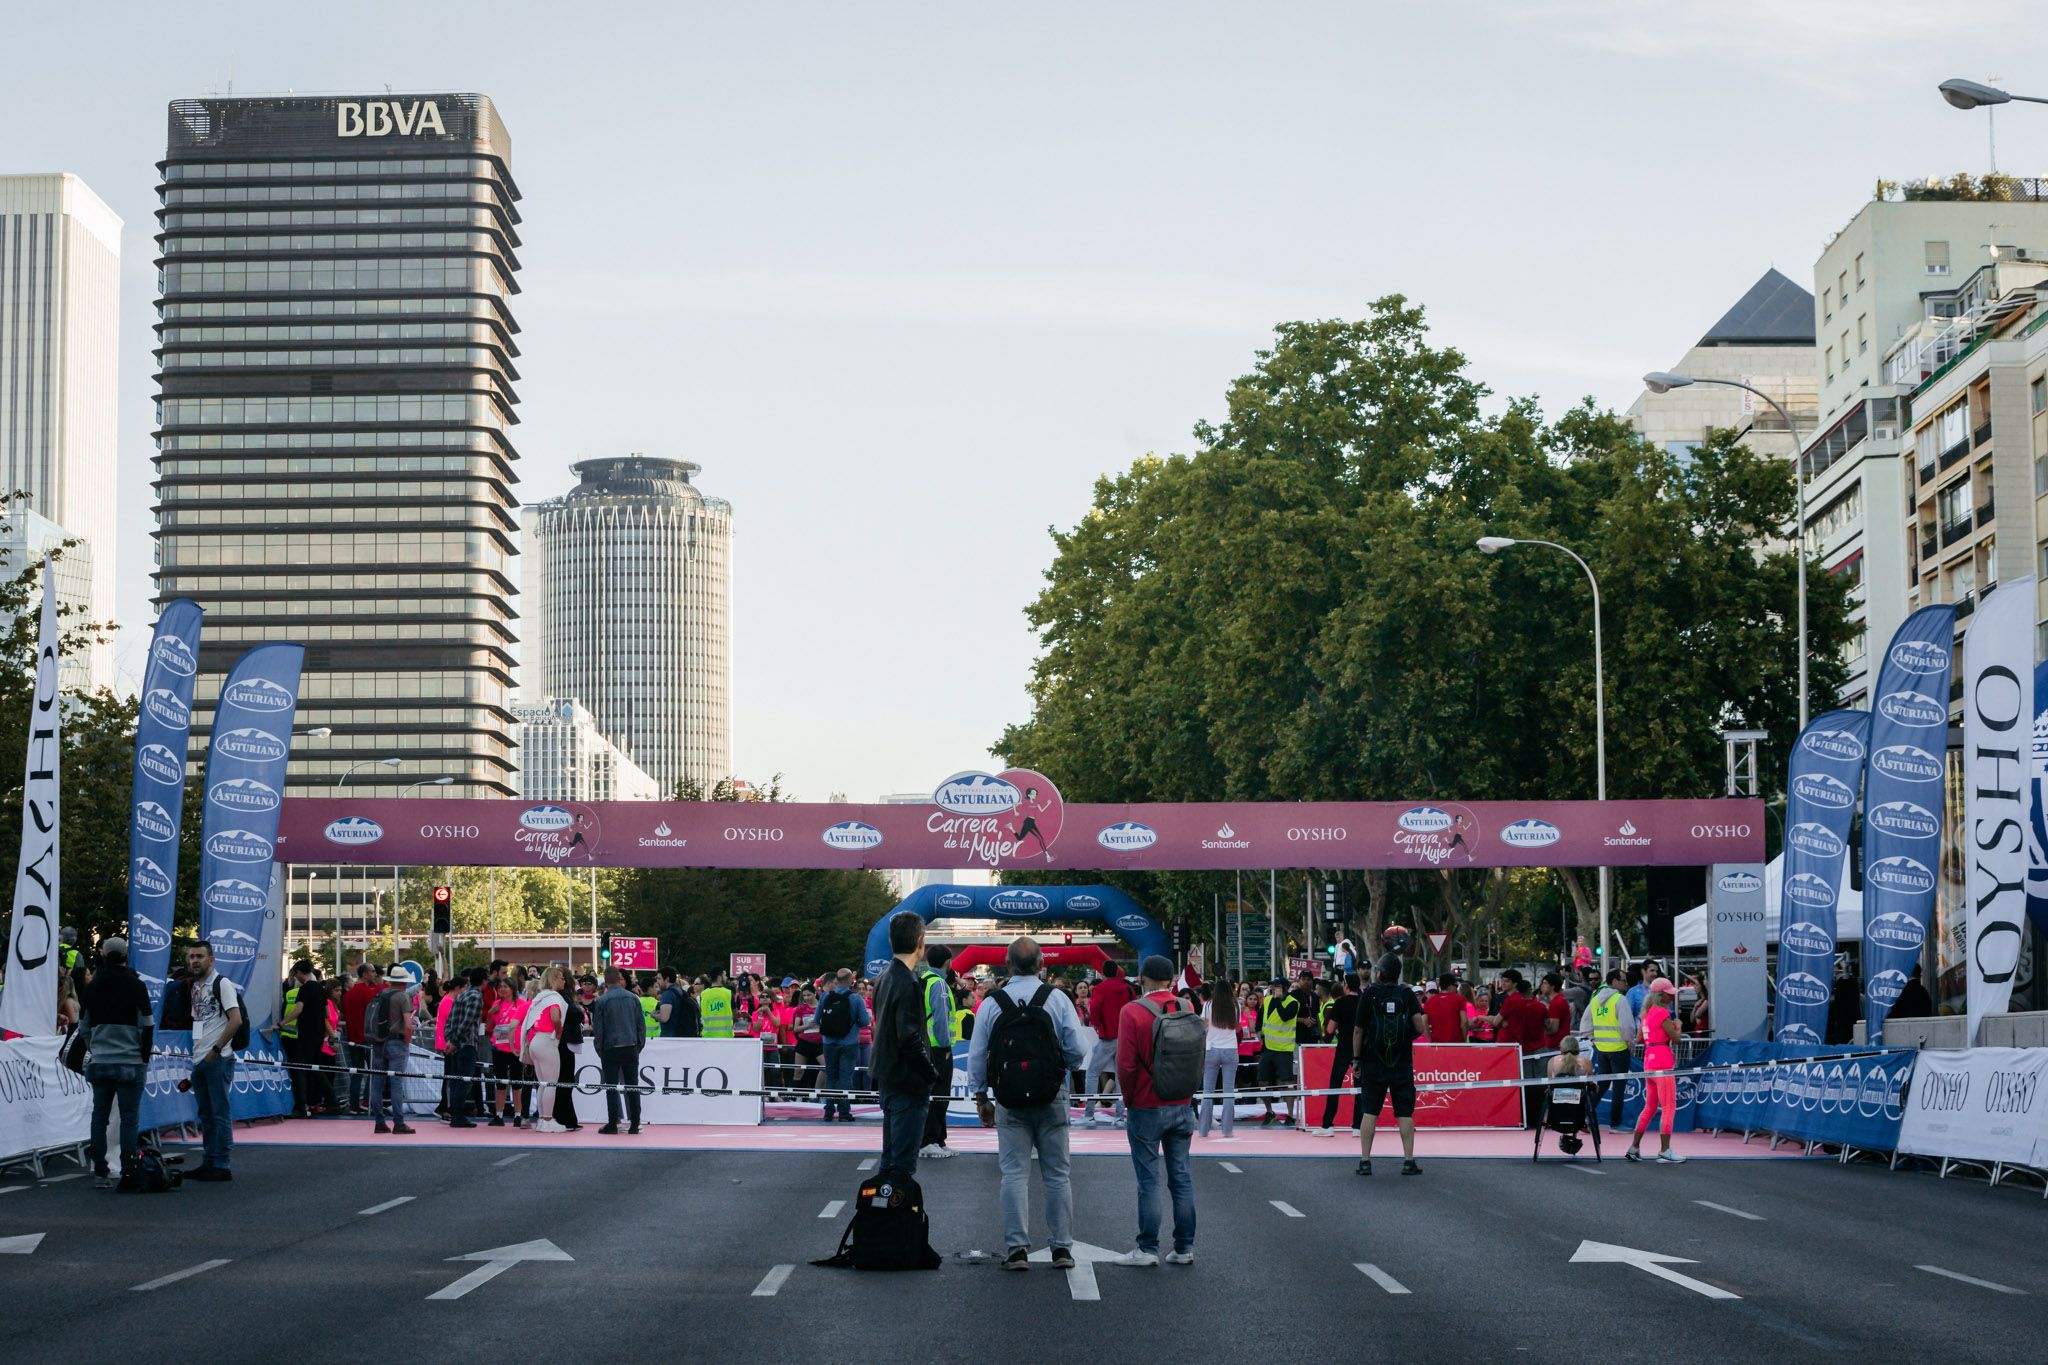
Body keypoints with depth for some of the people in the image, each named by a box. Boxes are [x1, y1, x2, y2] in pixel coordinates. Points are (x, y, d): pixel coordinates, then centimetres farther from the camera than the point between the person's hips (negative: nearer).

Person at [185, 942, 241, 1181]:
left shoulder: (221, 984, -8)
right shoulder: (194, 986, 16)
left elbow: (236, 1020, -16)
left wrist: (216, 1049, -16)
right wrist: (196, 1051, 15)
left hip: (218, 1059, -9)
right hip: (199, 1060, 9)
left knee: (220, 1112, -6)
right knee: (206, 1114, 12)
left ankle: (222, 1165, -4)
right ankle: (209, 1163, 18)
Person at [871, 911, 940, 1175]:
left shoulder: (884, 979, 11)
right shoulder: (908, 984, -18)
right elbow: (910, 1038, -23)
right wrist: (931, 1073, -12)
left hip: (887, 1076, 9)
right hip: (908, 1083, -9)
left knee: (890, 1158, 15)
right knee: (904, 1162, -7)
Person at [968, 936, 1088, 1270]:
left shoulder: (991, 1003, -2)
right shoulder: (1058, 999, -4)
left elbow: (976, 1055, 1)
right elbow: (1077, 1051, -7)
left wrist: (980, 1098, 11)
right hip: (1052, 1098, 0)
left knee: (1014, 1173, 2)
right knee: (1058, 1174, 8)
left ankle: (1016, 1248, -2)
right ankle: (1061, 1247, 10)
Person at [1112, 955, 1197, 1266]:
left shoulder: (1133, 1011, -11)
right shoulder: (1187, 1010, 2)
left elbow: (1126, 1064, -13)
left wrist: (1129, 1099, 2)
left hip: (1147, 1109, -4)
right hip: (1183, 1106, 4)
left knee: (1149, 1180, 0)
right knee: (1182, 1177, 9)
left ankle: (1148, 1249, 2)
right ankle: (1184, 1248, 11)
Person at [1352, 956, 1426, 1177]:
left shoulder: (1369, 994, -4)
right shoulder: (1407, 994, -1)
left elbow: (1359, 1031, -4)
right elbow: (1420, 1027, -8)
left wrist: (1356, 1059, 5)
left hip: (1373, 1063, -1)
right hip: (1402, 1065, 1)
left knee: (1369, 1112, 3)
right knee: (1405, 1113, 4)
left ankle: (1365, 1161, 0)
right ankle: (1409, 1161, 2)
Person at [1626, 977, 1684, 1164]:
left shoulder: (1647, 1012, 13)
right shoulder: (1663, 1013, -13)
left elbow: (1640, 1038, 17)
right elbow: (1675, 1038, -13)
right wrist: (1677, 1025, 6)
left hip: (1649, 1063, 9)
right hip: (1663, 1064, -9)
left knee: (1650, 1106, 16)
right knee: (1669, 1107, -5)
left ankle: (1634, 1148, 16)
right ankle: (1665, 1151, -8)